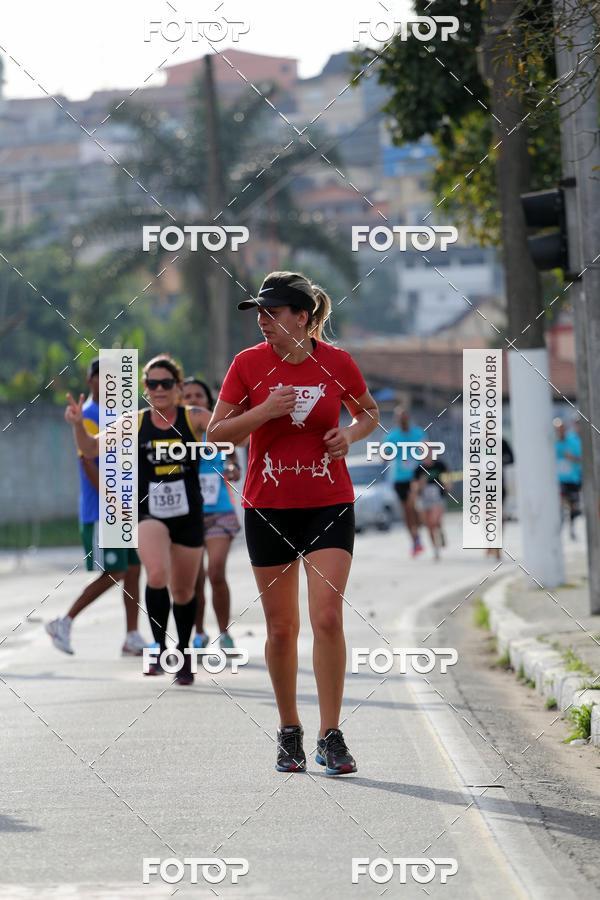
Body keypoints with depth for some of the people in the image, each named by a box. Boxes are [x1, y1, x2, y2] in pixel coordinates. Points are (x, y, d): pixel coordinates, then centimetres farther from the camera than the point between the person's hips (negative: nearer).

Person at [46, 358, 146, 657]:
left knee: (133, 570, 5)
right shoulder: (88, 417, -11)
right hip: (100, 512, -9)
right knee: (113, 574, -9)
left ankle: (132, 638, 8)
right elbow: (88, 463, -19)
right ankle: (63, 623, 1)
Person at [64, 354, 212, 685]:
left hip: (188, 516, 1)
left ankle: (183, 655, 36)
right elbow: (91, 449, -1)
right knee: (157, 575, -27)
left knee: (183, 590, 14)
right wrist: (78, 424, -19)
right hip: (150, 514, -1)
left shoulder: (194, 418, -3)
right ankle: (159, 647, -11)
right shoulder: (135, 423, 0)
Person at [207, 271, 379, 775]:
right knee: (281, 626, 5)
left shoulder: (337, 363, -3)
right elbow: (216, 432, -1)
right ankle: (289, 732, 21)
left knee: (328, 617, -12)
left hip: (329, 505, -1)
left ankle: (331, 738, -6)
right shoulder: (249, 364, -3)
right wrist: (263, 412, -17)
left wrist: (352, 434, -7)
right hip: (267, 507, 1)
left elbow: (369, 412, 14)